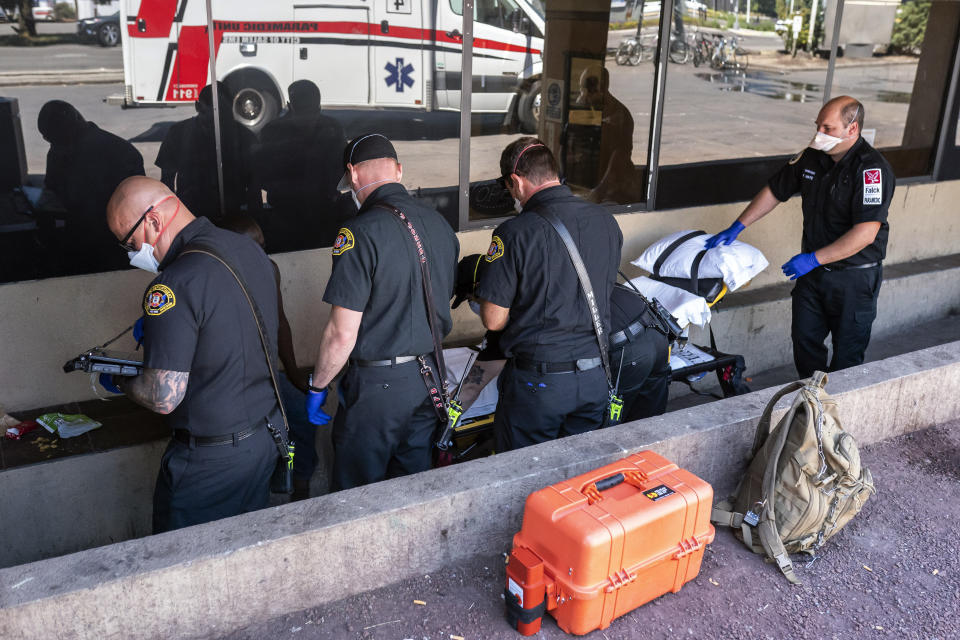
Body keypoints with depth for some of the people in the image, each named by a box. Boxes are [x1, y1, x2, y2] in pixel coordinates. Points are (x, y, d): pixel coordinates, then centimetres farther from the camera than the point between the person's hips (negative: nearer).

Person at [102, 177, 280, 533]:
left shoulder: (176, 284, -25)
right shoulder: (250, 250, 1)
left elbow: (164, 398, -23)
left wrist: (119, 381, -3)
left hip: (211, 459, -8)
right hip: (267, 437, 8)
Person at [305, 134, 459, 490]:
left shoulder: (362, 232, -19)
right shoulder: (440, 224, 3)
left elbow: (343, 334, -19)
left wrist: (317, 387, -5)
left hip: (377, 384, -7)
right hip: (430, 379, 7)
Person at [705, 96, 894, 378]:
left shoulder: (872, 169, -21)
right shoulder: (811, 157, 0)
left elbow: (865, 233, -27)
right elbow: (774, 191, 11)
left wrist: (813, 258, -28)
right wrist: (736, 227, 3)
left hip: (854, 277, -6)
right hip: (813, 270, 6)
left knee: (847, 352, 6)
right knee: (805, 339, 13)